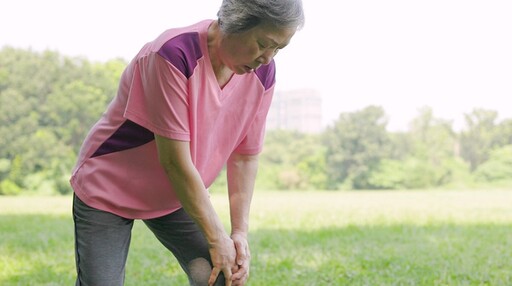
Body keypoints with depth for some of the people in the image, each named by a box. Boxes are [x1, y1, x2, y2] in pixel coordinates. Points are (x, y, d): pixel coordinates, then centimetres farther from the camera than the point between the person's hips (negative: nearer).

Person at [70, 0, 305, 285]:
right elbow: (174, 162, -29)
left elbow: (245, 156, -1)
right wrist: (218, 239, -22)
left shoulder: (262, 72, -10)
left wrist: (240, 232, -7)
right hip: (107, 191, -5)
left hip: (177, 196, 6)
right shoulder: (173, 55, -30)